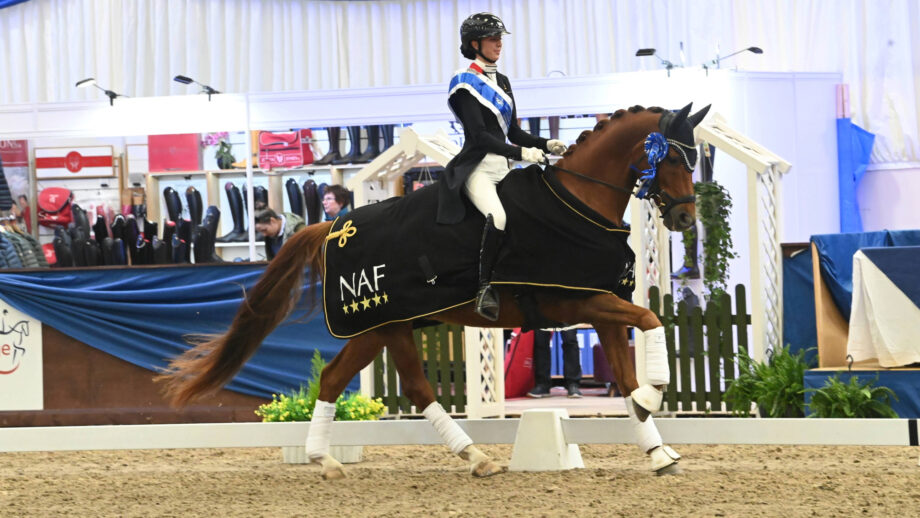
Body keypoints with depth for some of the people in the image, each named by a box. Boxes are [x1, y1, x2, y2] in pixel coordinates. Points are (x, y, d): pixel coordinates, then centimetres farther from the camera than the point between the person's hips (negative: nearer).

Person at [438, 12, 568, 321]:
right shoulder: (465, 83, -5)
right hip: (477, 167, -9)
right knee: (497, 216, -34)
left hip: (502, 167, 9)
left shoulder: (502, 82, 19)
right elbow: (479, 135, -15)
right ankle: (484, 289, -26)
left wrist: (546, 145, 2)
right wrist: (520, 153, -23)